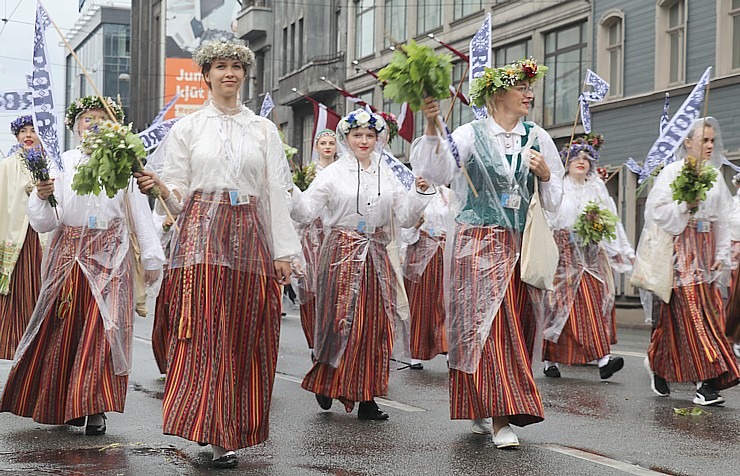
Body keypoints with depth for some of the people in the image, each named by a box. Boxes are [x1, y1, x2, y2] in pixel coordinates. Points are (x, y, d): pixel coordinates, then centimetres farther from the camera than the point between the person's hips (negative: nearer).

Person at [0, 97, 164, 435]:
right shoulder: (63, 163, 7)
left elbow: (140, 212, 5)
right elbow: (45, 223, 4)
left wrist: (151, 258, 3)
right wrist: (41, 197, -16)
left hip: (110, 255, -2)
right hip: (69, 254, 2)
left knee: (102, 328, -8)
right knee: (63, 328, 2)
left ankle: (95, 408, -1)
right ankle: (66, 404, 16)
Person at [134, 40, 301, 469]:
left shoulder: (264, 129, 14)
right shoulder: (187, 128, 10)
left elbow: (276, 192, 10)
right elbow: (178, 196, 7)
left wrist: (284, 251, 3)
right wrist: (158, 185, -16)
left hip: (249, 233, 2)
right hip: (202, 230, -2)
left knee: (245, 334, -1)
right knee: (205, 330, -12)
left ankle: (232, 433, 6)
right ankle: (215, 433, -10)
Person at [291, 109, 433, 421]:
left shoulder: (386, 175, 12)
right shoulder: (334, 173, 1)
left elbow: (404, 217, 11)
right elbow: (306, 211, -4)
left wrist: (420, 193, -3)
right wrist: (290, 191, -20)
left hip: (376, 255, 4)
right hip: (342, 254, -4)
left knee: (374, 324, 2)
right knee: (341, 321, -5)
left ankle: (366, 398, 8)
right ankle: (326, 383, 17)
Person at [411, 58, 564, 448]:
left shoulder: (537, 138, 10)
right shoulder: (471, 134, -2)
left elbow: (555, 200, 14)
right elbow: (438, 172, -17)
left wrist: (546, 173, -7)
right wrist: (431, 130, -31)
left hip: (518, 247, 4)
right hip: (476, 244, -4)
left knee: (513, 325, 3)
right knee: (483, 323, -9)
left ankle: (491, 412, 14)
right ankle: (499, 414, -6)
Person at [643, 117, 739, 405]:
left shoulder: (714, 176, 13)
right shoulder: (671, 172, -2)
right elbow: (656, 211, -8)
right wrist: (685, 206, -16)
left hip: (705, 249, 6)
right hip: (680, 249, -6)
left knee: (710, 310, 2)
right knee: (690, 310, -12)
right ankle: (705, 380, -13)